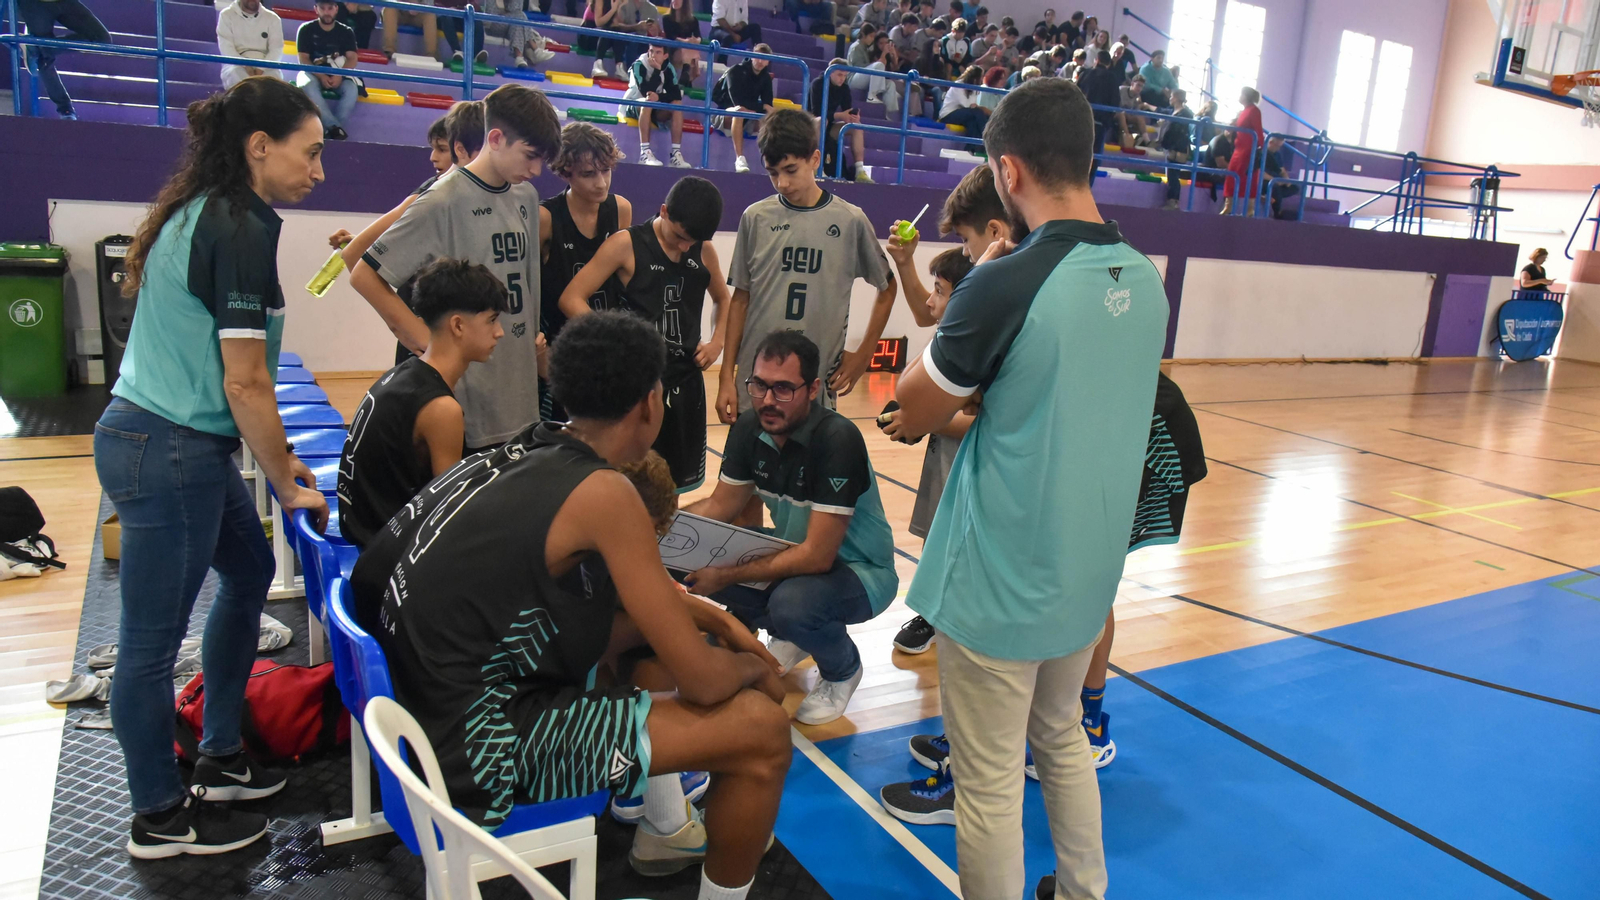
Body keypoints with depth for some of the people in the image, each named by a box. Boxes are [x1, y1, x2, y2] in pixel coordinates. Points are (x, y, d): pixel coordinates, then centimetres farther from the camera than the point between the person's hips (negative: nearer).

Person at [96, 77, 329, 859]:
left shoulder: (201, 212, 11)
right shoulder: (241, 231, -18)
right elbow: (245, 384, -19)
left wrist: (274, 454, 17)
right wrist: (289, 487, -7)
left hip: (181, 443, 10)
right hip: (168, 455, -10)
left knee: (249, 570, 22)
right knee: (153, 639, 3)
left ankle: (219, 759, 35)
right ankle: (159, 818, 21)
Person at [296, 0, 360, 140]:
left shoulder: (346, 32, 4)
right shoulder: (306, 29, -1)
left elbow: (352, 58, -6)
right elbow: (303, 59, -6)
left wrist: (339, 75, -26)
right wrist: (321, 76, -24)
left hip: (338, 74, 1)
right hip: (313, 73, -1)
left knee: (352, 90, -32)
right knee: (307, 86, -36)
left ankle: (330, 130, -29)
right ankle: (336, 128, -40)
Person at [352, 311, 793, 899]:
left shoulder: (532, 453, 3)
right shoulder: (602, 493, -21)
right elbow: (701, 678, -17)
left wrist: (720, 621, 15)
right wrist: (751, 668, 3)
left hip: (431, 685, 10)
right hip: (476, 747, -9)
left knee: (655, 619, 22)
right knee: (761, 726, -11)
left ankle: (665, 831, 34)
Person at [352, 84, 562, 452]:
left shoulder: (526, 197, 10)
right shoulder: (444, 201, -11)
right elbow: (365, 276, -8)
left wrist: (533, 333, 11)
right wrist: (425, 339, -10)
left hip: (521, 392, 6)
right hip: (467, 395, -6)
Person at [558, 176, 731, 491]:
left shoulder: (704, 250, 5)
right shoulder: (625, 245, -9)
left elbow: (723, 299, 23)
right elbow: (571, 300, -11)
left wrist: (717, 341, 5)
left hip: (686, 379, 5)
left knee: (680, 481, 13)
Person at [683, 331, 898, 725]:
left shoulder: (837, 439, -29)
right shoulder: (749, 428, -9)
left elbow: (817, 556, -31)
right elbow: (719, 507, 1)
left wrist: (727, 575, -30)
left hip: (860, 571, -6)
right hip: (794, 553, 7)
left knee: (790, 602, -36)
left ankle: (843, 668, 0)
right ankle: (790, 637, 12)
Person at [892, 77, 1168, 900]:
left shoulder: (1003, 284, -22)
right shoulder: (1145, 279, 1)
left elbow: (911, 414, -8)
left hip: (998, 581, -7)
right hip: (1087, 571, 8)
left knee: (989, 781, 9)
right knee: (1062, 739, 27)